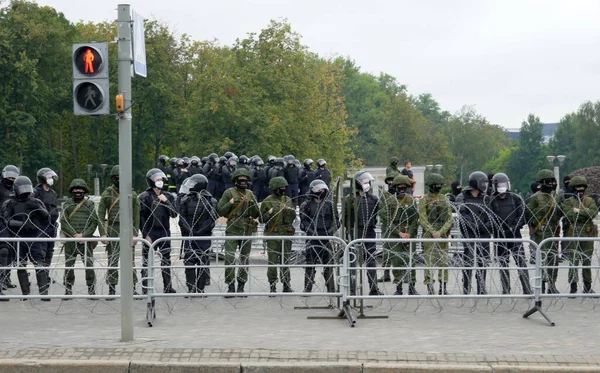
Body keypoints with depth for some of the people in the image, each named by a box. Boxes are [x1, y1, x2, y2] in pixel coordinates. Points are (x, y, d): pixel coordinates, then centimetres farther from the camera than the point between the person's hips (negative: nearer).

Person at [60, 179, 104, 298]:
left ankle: (91, 290, 3)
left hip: (86, 239, -1)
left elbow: (94, 222, 2)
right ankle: (68, 290, 12)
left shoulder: (90, 204, 8)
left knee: (89, 266, -4)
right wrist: (75, 235, -11)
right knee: (69, 266, 3)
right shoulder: (67, 204, 9)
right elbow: (63, 221, 0)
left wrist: (83, 235, -11)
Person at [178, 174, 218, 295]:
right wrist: (188, 231, -13)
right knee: (189, 262, -3)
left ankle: (201, 288, 8)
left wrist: (200, 231, -15)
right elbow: (182, 219, 2)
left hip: (204, 236, -1)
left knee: (203, 263, 1)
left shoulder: (211, 201, 1)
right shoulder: (186, 200, 6)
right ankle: (191, 288, 2)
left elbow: (212, 219, -6)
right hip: (189, 237, 1)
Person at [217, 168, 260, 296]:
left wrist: (253, 205, -7)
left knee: (245, 259, 8)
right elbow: (220, 211, -1)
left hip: (247, 230, 4)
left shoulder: (250, 194, 11)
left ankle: (241, 285, 17)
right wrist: (230, 203, -15)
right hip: (232, 229, -4)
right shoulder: (229, 193, 1)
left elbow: (256, 214, 11)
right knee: (229, 258, -11)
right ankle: (231, 285, -6)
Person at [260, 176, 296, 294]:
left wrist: (288, 210, -7)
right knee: (273, 261, -3)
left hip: (286, 234, 4)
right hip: (273, 234, -4)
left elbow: (293, 216, 11)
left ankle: (286, 285, 15)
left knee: (285, 260, 9)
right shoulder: (267, 201, -1)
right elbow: (262, 219, -1)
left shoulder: (288, 200, 12)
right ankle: (272, 285, 1)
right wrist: (270, 213, -17)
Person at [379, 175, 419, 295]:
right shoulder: (387, 200, -1)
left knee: (410, 260, -3)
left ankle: (412, 287, 4)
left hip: (408, 235, 1)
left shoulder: (411, 200, 4)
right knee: (396, 262, 1)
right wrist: (399, 233, -11)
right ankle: (398, 288, 7)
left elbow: (415, 220, 4)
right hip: (392, 234, -1)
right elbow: (387, 221, -4)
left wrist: (409, 234, -9)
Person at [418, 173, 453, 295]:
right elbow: (422, 219, -8)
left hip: (443, 234, 4)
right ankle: (430, 288, -1)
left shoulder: (445, 199, 10)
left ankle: (443, 288, 9)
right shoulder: (424, 200, -2)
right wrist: (433, 232, -17)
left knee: (443, 261, 4)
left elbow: (449, 218, 4)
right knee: (429, 261, -4)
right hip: (428, 233, -4)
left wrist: (441, 232, -10)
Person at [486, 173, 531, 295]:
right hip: (500, 236, 0)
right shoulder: (491, 200, 3)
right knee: (503, 264, 6)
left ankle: (527, 290, -7)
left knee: (521, 261, -7)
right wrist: (499, 229, -14)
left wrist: (513, 227, -8)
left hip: (515, 234, 0)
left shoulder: (515, 198, 6)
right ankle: (506, 291, 13)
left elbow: (521, 215, 3)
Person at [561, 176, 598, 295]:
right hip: (573, 235, -3)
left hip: (588, 235, 3)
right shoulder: (568, 201, 3)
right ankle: (573, 287, 2)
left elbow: (594, 212, -8)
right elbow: (570, 216, -13)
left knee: (587, 262, 8)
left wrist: (579, 211, -14)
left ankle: (587, 287, 16)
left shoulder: (590, 200, 11)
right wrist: (586, 212, -10)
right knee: (573, 262, -4)